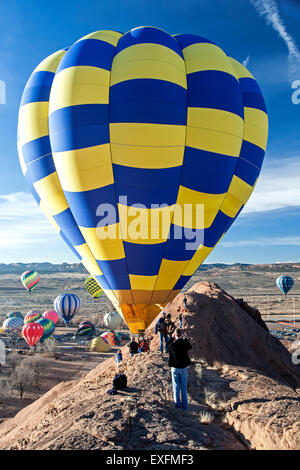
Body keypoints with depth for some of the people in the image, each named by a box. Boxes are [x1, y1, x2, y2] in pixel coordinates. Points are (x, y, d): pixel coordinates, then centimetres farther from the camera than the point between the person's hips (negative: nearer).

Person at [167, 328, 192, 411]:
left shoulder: (172, 344, -16)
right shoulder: (184, 343, -14)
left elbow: (168, 347, 8)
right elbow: (190, 347, 10)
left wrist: (172, 338, 9)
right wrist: (185, 338, 12)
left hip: (174, 368, -1)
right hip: (183, 368, 1)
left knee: (176, 387, 12)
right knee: (184, 388, 12)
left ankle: (177, 404, 17)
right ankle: (184, 406, 17)